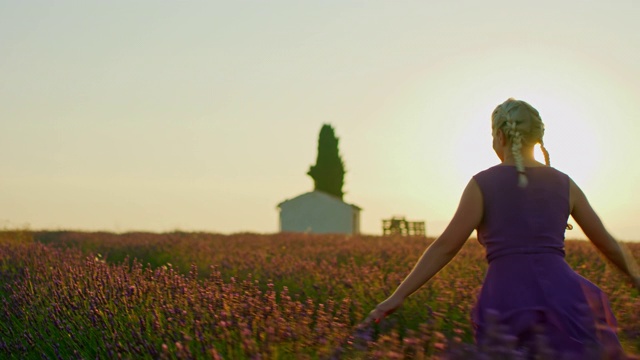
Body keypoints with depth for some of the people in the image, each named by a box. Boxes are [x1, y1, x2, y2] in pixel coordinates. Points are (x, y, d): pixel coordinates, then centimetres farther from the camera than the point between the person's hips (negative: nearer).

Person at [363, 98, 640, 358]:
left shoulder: (483, 184, 2)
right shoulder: (563, 184, 12)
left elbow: (445, 247, -2)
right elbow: (606, 242, 20)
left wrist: (398, 295, 2)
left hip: (509, 308, -2)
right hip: (561, 300, 2)